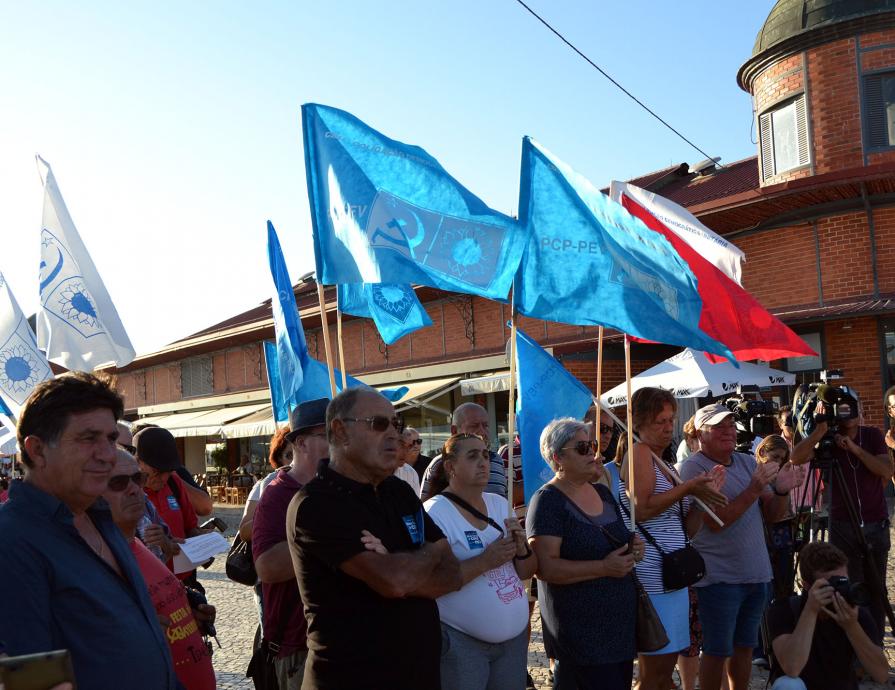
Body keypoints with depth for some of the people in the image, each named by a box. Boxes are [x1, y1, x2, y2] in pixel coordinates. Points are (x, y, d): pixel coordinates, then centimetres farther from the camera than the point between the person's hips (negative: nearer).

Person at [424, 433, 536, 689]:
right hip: (460, 642, -6)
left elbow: (525, 573, 11)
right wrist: (485, 561, -24)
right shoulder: (435, 512, -14)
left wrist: (521, 547, -9)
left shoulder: (500, 504, 7)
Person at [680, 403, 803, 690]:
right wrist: (754, 489, -27)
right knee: (717, 652, 4)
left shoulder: (748, 462, 8)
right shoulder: (694, 468, -13)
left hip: (757, 574, 6)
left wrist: (781, 491, -12)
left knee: (744, 646, 17)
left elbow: (772, 514, 8)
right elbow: (715, 521, -21)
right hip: (719, 577, -6)